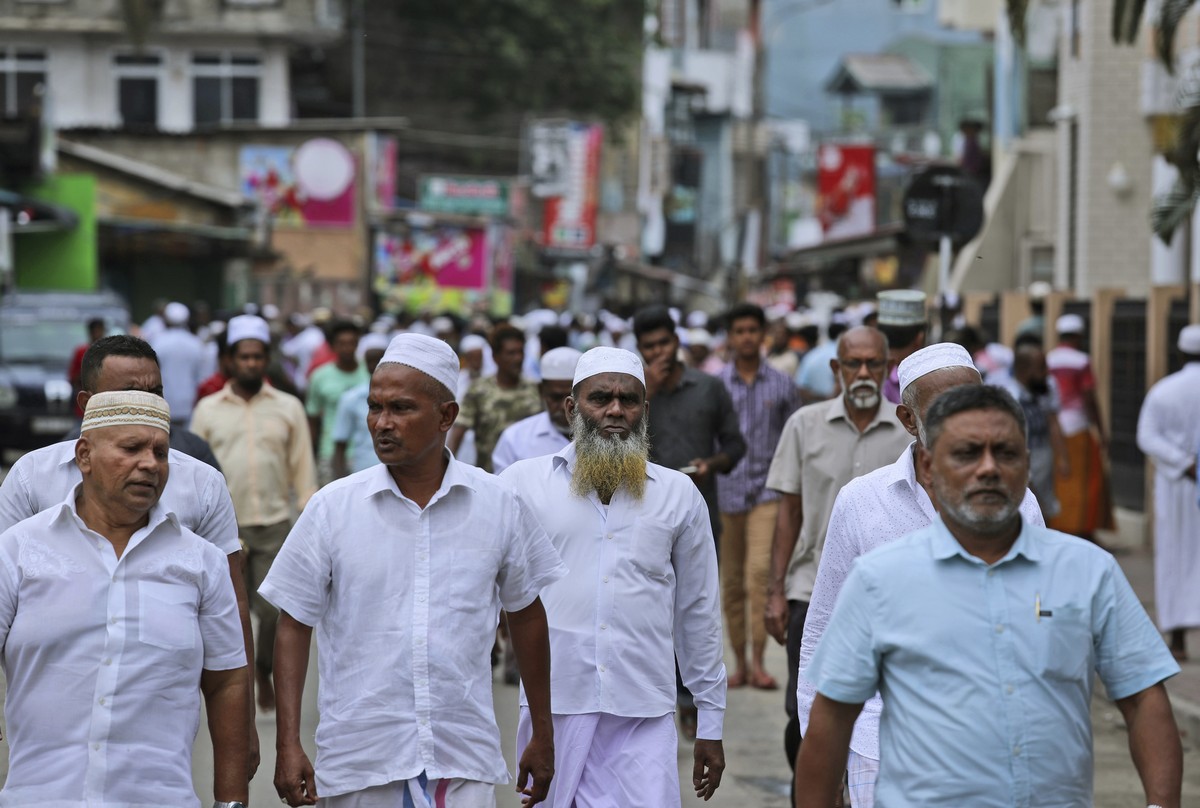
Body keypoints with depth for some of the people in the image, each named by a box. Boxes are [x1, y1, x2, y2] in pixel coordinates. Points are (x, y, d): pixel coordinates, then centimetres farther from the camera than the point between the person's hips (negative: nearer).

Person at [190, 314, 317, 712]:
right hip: (224, 528, 0)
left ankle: (264, 670, 25)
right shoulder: (208, 409, 6)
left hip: (275, 526, 0)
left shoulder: (289, 408, 6)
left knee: (274, 610, -3)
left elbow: (303, 469, 6)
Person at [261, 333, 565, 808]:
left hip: (465, 766, 0)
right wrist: (289, 745, -5)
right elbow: (294, 626, 2)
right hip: (358, 764, 0)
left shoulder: (499, 506, 1)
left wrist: (542, 735, 15)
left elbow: (526, 615, 12)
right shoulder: (332, 508, -2)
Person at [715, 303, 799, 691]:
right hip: (726, 494, 1)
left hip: (767, 492, -1)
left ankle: (759, 661, -14)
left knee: (760, 572, -16)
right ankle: (740, 662, 15)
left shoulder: (781, 385, 5)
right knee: (731, 582, 5)